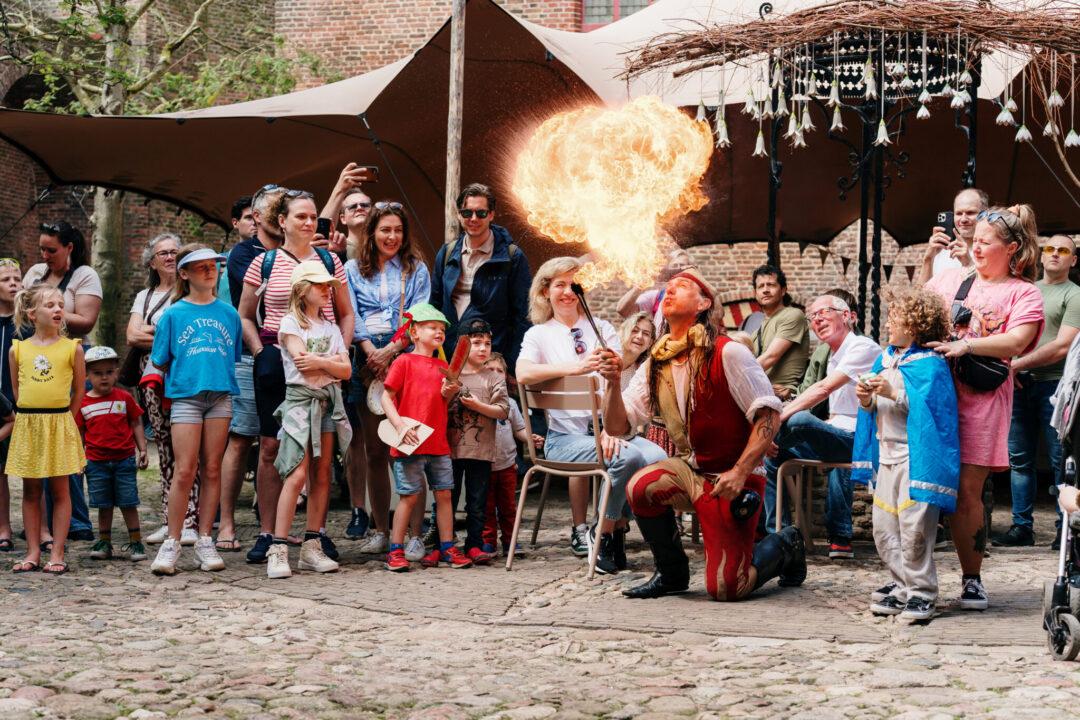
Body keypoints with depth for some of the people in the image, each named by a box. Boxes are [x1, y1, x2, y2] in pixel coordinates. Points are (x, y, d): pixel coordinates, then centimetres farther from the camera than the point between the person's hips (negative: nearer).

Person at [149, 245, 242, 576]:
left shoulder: (228, 313, 11)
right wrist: (185, 375, 5)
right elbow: (160, 361, 7)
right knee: (184, 471, -8)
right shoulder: (173, 315, 4)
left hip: (221, 395, 3)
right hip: (185, 396, -3)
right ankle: (172, 543, 0)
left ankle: (205, 540, 10)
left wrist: (218, 374, 6)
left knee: (212, 469, 3)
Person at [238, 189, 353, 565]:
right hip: (277, 361, -1)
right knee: (271, 446, -2)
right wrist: (260, 351, -3)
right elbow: (245, 317, 10)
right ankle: (266, 533, 3)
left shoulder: (330, 261, 10)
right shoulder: (263, 263, 5)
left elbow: (345, 314, 16)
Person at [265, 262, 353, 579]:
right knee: (297, 475, -14)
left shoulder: (330, 327, 17)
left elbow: (346, 370, 7)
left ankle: (312, 547, 8)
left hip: (329, 402, 6)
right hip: (300, 400, -6)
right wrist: (333, 360, 0)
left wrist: (319, 361, -9)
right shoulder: (290, 323, 0)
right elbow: (303, 363, -11)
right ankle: (278, 550, -14)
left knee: (322, 475, 3)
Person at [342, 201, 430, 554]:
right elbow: (350, 314, 7)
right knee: (374, 450, 4)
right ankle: (381, 531, 10)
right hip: (367, 361, 2)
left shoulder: (415, 269, 12)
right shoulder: (353, 269, 16)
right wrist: (370, 350, -9)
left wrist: (392, 350, -11)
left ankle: (414, 534, -9)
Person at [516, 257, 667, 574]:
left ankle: (617, 529, -7)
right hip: (566, 436, -3)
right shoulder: (539, 334, 9)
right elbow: (524, 374, -14)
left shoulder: (603, 329, 16)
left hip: (608, 429, 3)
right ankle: (605, 536, -12)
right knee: (627, 458, -31)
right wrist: (577, 366, -27)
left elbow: (615, 385, 2)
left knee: (657, 458, -26)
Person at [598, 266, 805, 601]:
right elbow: (618, 426, 0)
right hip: (689, 469, 5)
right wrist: (612, 384, -19)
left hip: (733, 477, -5)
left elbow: (768, 414, -15)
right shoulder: (655, 366, 3)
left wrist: (740, 472, -23)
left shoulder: (727, 353, -15)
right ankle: (672, 573, -1)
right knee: (641, 486, -27)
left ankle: (785, 545, 21)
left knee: (724, 588, -11)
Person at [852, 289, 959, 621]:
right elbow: (874, 411, 19)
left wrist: (893, 393, -25)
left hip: (916, 456, -8)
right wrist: (867, 401, -2)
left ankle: (921, 593, -1)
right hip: (886, 456, 8)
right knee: (884, 528, 8)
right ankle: (902, 584, 18)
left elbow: (925, 408, -19)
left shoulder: (931, 365, -9)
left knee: (913, 527, -10)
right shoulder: (885, 359, 15)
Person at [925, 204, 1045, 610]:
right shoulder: (953, 278, 18)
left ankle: (972, 580, 7)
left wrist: (967, 346, -21)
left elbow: (1016, 341, -10)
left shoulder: (1024, 293, 5)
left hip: (982, 397, -3)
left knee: (967, 489, -6)